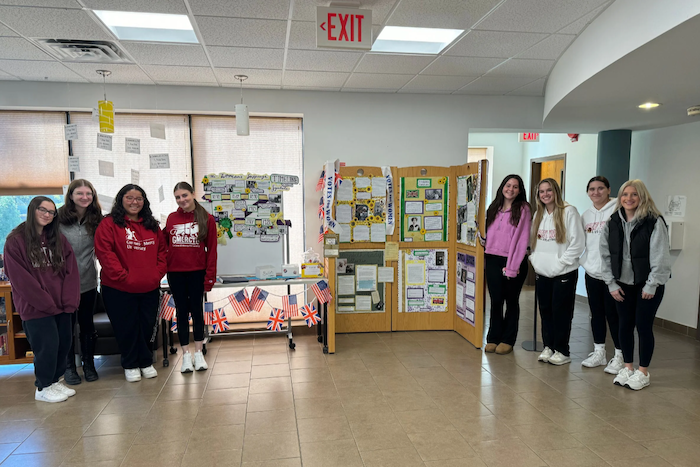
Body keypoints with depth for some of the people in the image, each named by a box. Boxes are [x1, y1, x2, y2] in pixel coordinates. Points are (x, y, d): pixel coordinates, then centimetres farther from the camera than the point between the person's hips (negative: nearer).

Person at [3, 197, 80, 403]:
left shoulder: (58, 239, 10)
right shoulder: (16, 240, -6)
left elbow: (71, 270, 4)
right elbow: (20, 278, -12)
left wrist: (69, 300, -7)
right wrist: (46, 303, -14)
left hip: (60, 306, 5)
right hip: (35, 307, -5)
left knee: (64, 342, 9)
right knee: (47, 345, -2)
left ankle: (54, 380, 28)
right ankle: (43, 387, 18)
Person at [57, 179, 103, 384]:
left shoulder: (96, 220, 2)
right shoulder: (58, 219, -8)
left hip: (88, 281, 2)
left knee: (87, 325, 13)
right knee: (67, 325, 8)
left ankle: (89, 365, 26)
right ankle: (69, 367, 23)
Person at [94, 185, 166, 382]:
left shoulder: (152, 225, 10)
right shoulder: (109, 224, -6)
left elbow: (161, 251, 13)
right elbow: (104, 252, -14)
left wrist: (158, 273, -1)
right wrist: (123, 276, -18)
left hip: (149, 288, 4)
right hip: (119, 289, -4)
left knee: (147, 326, 12)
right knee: (127, 327, 8)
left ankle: (146, 362, 30)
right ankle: (131, 365, 26)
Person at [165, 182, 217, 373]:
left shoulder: (206, 219, -4)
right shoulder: (171, 218, 3)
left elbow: (211, 250, -5)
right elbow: (164, 244, 11)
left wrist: (210, 275, -9)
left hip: (197, 273, -2)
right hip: (175, 273, 2)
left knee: (197, 310, 7)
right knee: (182, 312, 8)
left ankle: (198, 353, 20)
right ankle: (186, 355, 17)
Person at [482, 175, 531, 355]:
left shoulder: (523, 209, -4)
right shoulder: (494, 208, 12)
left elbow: (523, 239, -10)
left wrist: (512, 266, -14)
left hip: (514, 262, -3)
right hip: (493, 260, 4)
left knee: (511, 301, 8)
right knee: (495, 301, 4)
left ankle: (508, 340, 19)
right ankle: (493, 338, 16)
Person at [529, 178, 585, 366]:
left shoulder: (568, 211, -7)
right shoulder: (538, 214, 13)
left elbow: (578, 243, -11)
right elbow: (533, 241, 19)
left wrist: (560, 263, -13)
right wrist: (535, 259, 4)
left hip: (564, 273, -6)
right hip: (542, 272, 6)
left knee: (561, 312, 0)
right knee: (545, 311, 11)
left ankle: (562, 351, 12)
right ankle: (548, 347, 23)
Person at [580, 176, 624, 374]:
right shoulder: (586, 214, 12)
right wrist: (585, 261, 8)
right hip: (592, 271, 6)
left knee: (613, 314, -1)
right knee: (596, 313, 13)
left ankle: (619, 356, 14)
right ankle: (599, 352, 26)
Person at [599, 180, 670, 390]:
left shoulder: (654, 222, -14)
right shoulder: (613, 223, 0)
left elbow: (660, 258, -15)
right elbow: (606, 255, 3)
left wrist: (651, 286, -15)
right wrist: (611, 284, -1)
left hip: (647, 285, -4)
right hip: (622, 284, 4)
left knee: (643, 326, 1)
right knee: (625, 326, 10)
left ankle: (643, 372, 18)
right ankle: (628, 368, 26)